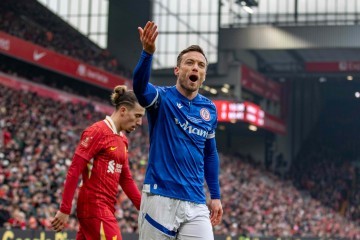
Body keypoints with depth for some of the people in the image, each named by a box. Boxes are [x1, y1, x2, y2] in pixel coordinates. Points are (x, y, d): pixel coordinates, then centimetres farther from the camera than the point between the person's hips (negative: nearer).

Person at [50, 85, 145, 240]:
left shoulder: (122, 140, 16)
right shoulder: (97, 131, -9)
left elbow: (126, 179, 20)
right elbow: (74, 170, -13)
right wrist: (65, 210, -16)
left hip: (107, 208, 8)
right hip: (95, 207, -8)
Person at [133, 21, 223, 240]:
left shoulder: (210, 109, 10)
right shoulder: (162, 98, -2)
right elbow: (140, 86, -26)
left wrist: (216, 196, 20)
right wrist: (148, 53, -44)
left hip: (196, 204, 4)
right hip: (160, 198, -3)